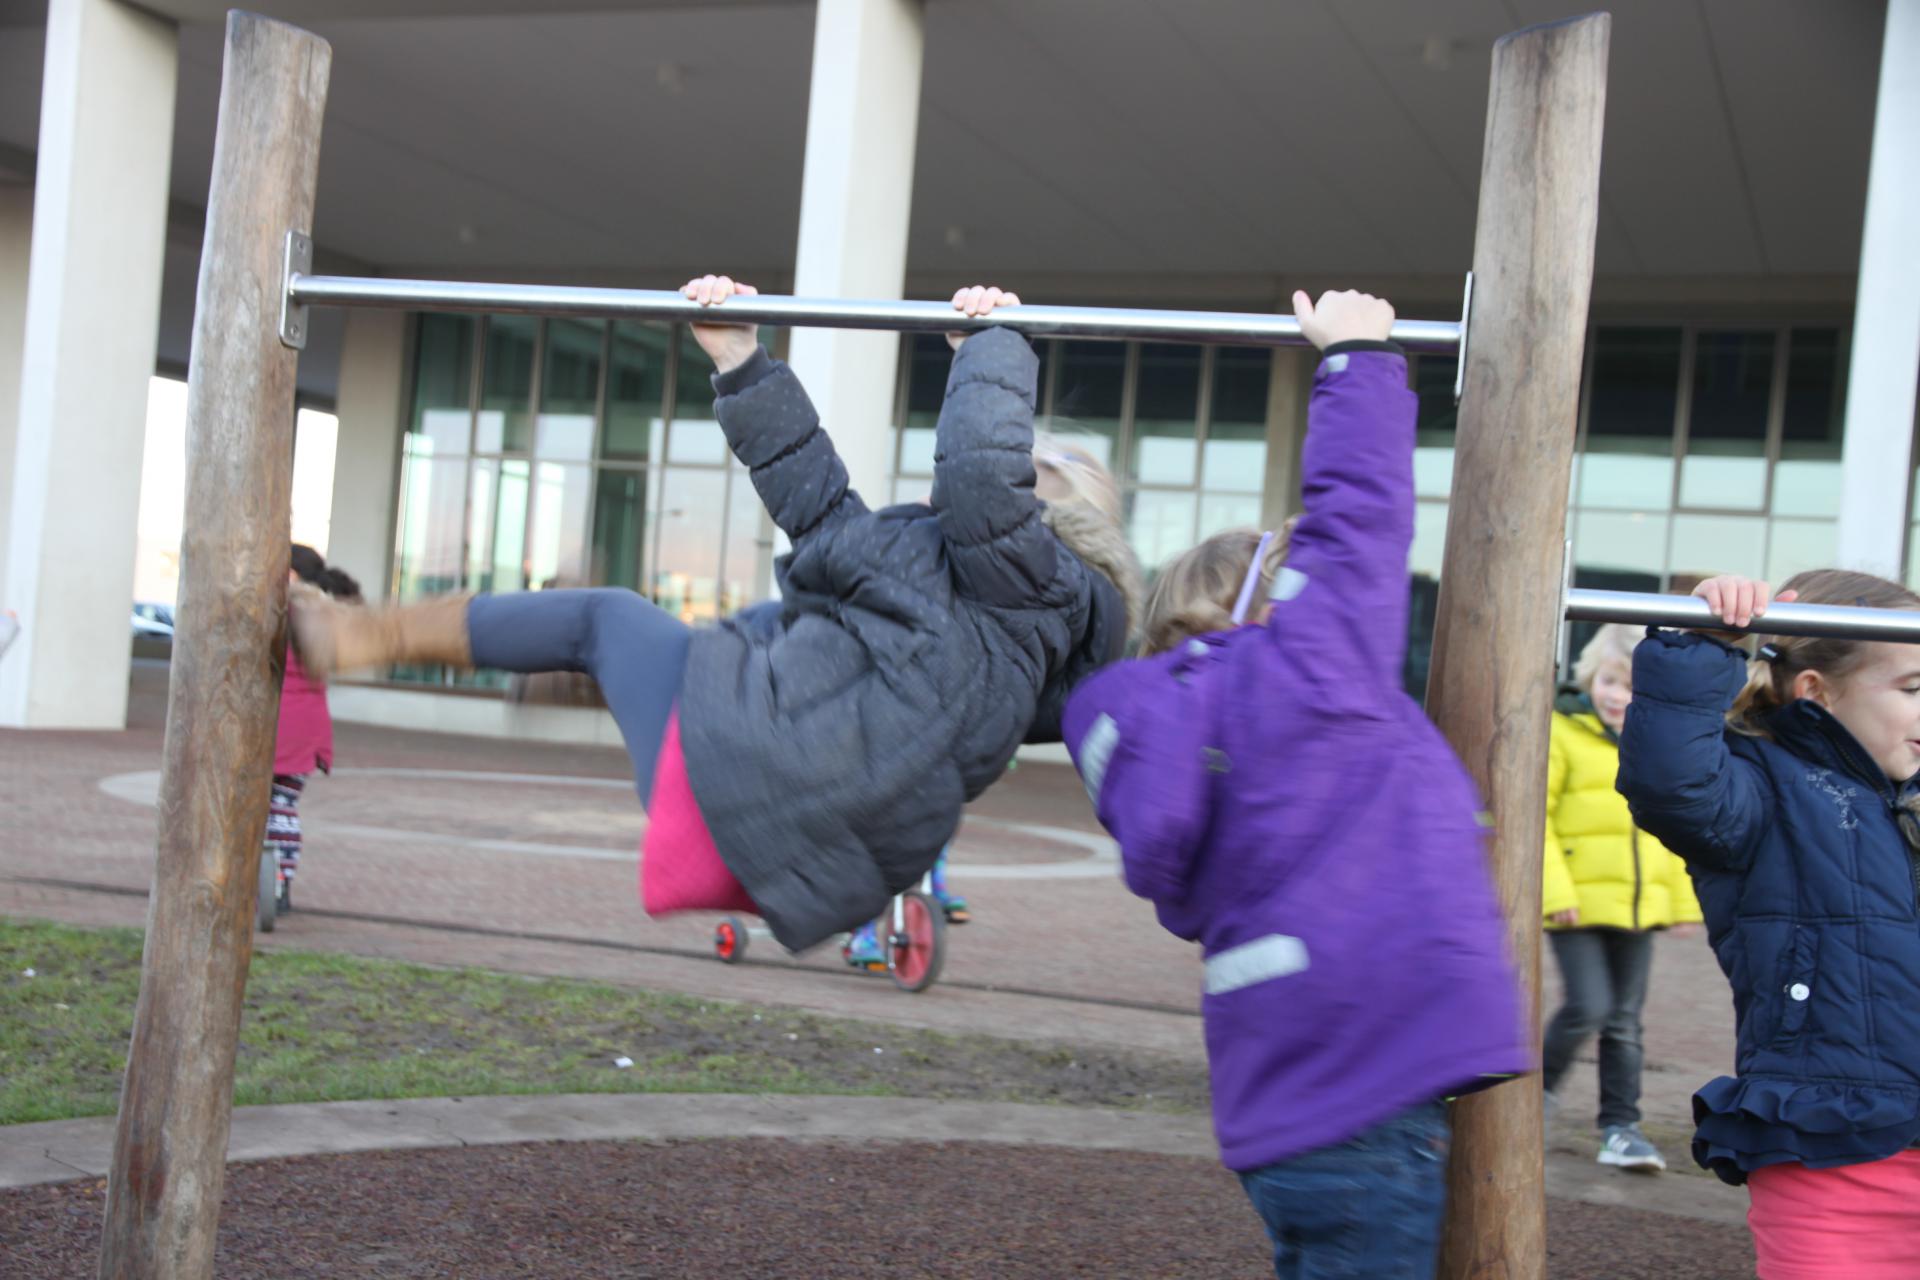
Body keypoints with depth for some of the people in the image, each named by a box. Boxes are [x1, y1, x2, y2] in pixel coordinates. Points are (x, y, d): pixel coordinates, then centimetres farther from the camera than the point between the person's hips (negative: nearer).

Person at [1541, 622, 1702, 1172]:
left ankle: (1620, 1125, 18)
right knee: (1589, 1007, -11)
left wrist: (1683, 900, 14)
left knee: (1625, 1021, 10)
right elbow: (1536, 816, -10)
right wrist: (1556, 891, -16)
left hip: (1639, 905, 5)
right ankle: (1541, 1085, 15)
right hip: (1579, 903, -5)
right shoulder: (1562, 733, -7)